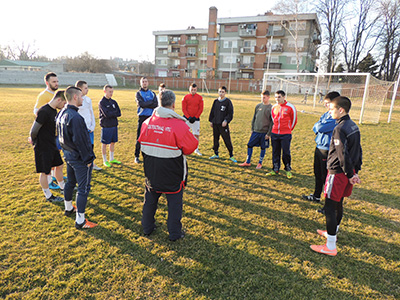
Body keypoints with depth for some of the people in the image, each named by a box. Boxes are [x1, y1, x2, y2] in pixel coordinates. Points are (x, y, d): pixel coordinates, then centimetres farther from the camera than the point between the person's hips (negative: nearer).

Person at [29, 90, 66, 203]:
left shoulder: (54, 110, 6)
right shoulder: (44, 111, -23)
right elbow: (34, 129, -18)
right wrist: (33, 140, -1)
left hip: (52, 145, 9)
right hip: (43, 147, -9)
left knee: (59, 165, 19)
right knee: (45, 172, 5)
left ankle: (63, 187, 37)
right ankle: (48, 196, 18)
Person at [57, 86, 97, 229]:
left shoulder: (62, 113, 5)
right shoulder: (75, 117, -26)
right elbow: (80, 141, -24)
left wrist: (66, 150, 22)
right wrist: (88, 159, -15)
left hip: (68, 154, 10)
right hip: (79, 157, -10)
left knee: (70, 182, 25)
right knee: (83, 188, -1)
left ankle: (68, 208, 45)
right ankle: (80, 221, 7)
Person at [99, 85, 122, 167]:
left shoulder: (114, 102, 11)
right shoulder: (102, 102, -8)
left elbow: (119, 113, 2)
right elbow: (107, 114, -19)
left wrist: (111, 114, -12)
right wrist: (115, 113, -6)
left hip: (114, 125, 6)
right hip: (106, 126, -6)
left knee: (113, 142, 13)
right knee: (104, 143, 4)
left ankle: (112, 159, 26)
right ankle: (105, 160, 15)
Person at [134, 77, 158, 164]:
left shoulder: (152, 93, 12)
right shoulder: (138, 93, 3)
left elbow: (156, 104, -4)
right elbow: (141, 104, -15)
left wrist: (145, 104, -11)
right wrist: (151, 102, -7)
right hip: (142, 117, -3)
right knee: (139, 137, -1)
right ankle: (136, 156, 8)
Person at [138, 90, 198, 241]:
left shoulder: (147, 122, -5)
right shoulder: (180, 125, -19)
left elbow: (142, 143, 6)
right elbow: (191, 146, -14)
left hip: (151, 171, 4)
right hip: (173, 174, -4)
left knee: (150, 198, 22)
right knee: (174, 201, 12)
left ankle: (147, 227, 38)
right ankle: (175, 233, 24)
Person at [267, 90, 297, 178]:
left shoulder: (290, 107, -6)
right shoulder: (274, 107, 8)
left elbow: (294, 120, 4)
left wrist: (288, 130, 12)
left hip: (285, 135, -4)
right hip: (274, 134, 5)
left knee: (286, 153, 0)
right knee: (275, 152, 10)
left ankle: (288, 170, 17)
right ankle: (275, 170, 21)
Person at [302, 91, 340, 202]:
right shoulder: (326, 114, 11)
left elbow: (321, 128, -23)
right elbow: (315, 127, 9)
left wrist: (319, 126, -4)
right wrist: (319, 127, -10)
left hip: (328, 150, -9)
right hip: (319, 147, 9)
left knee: (326, 176, 0)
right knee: (318, 173, 18)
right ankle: (316, 195, 33)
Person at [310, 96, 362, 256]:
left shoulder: (340, 128, -19)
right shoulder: (354, 126, 10)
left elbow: (343, 154, -23)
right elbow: (358, 150, 13)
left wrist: (349, 174, -13)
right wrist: (356, 171, 15)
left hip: (338, 173, -10)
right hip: (348, 172, 10)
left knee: (330, 207, -3)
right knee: (338, 204, 22)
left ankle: (330, 246, 4)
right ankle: (332, 232, 40)